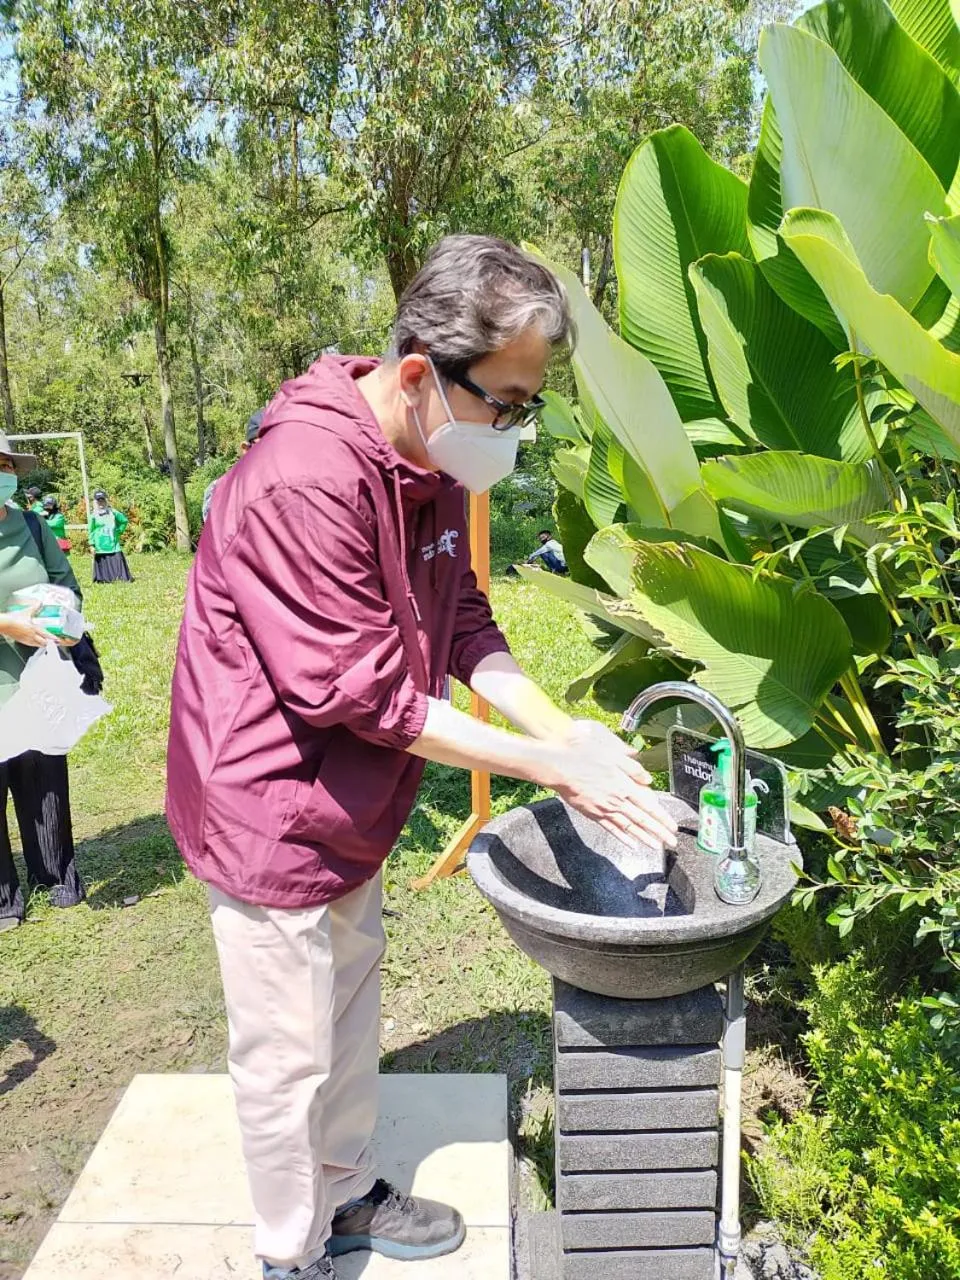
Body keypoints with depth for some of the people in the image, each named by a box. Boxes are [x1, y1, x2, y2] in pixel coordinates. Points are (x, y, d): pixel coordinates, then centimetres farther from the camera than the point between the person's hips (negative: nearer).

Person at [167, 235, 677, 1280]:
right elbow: (368, 695, -29)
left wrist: (562, 729, -10)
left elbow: (462, 623, 4)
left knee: (350, 1010, 25)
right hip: (271, 813, -9)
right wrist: (552, 766, -25)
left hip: (349, 806, 9)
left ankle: (348, 1192, 48)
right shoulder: (303, 483, -31)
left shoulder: (435, 465, 0)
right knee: (288, 1056, 11)